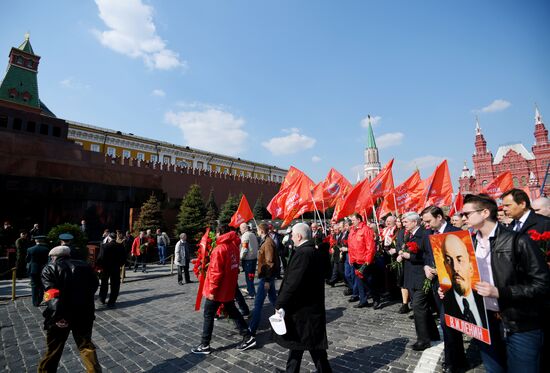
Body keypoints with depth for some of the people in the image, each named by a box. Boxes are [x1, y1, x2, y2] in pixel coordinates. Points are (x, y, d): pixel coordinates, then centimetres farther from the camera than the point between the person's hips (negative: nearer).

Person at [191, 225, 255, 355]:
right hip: (229, 288, 8)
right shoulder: (234, 246, 3)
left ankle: (205, 345, 21)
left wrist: (212, 290, -16)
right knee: (233, 312, 18)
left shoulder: (219, 249, -22)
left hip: (218, 290, -7)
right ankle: (248, 338, 20)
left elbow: (216, 272, -23)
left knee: (208, 316, 9)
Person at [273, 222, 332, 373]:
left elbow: (292, 283, -26)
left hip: (302, 307, -9)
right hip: (313, 305, 9)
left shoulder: (302, 253, -23)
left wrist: (280, 304, -16)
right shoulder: (315, 252, 6)